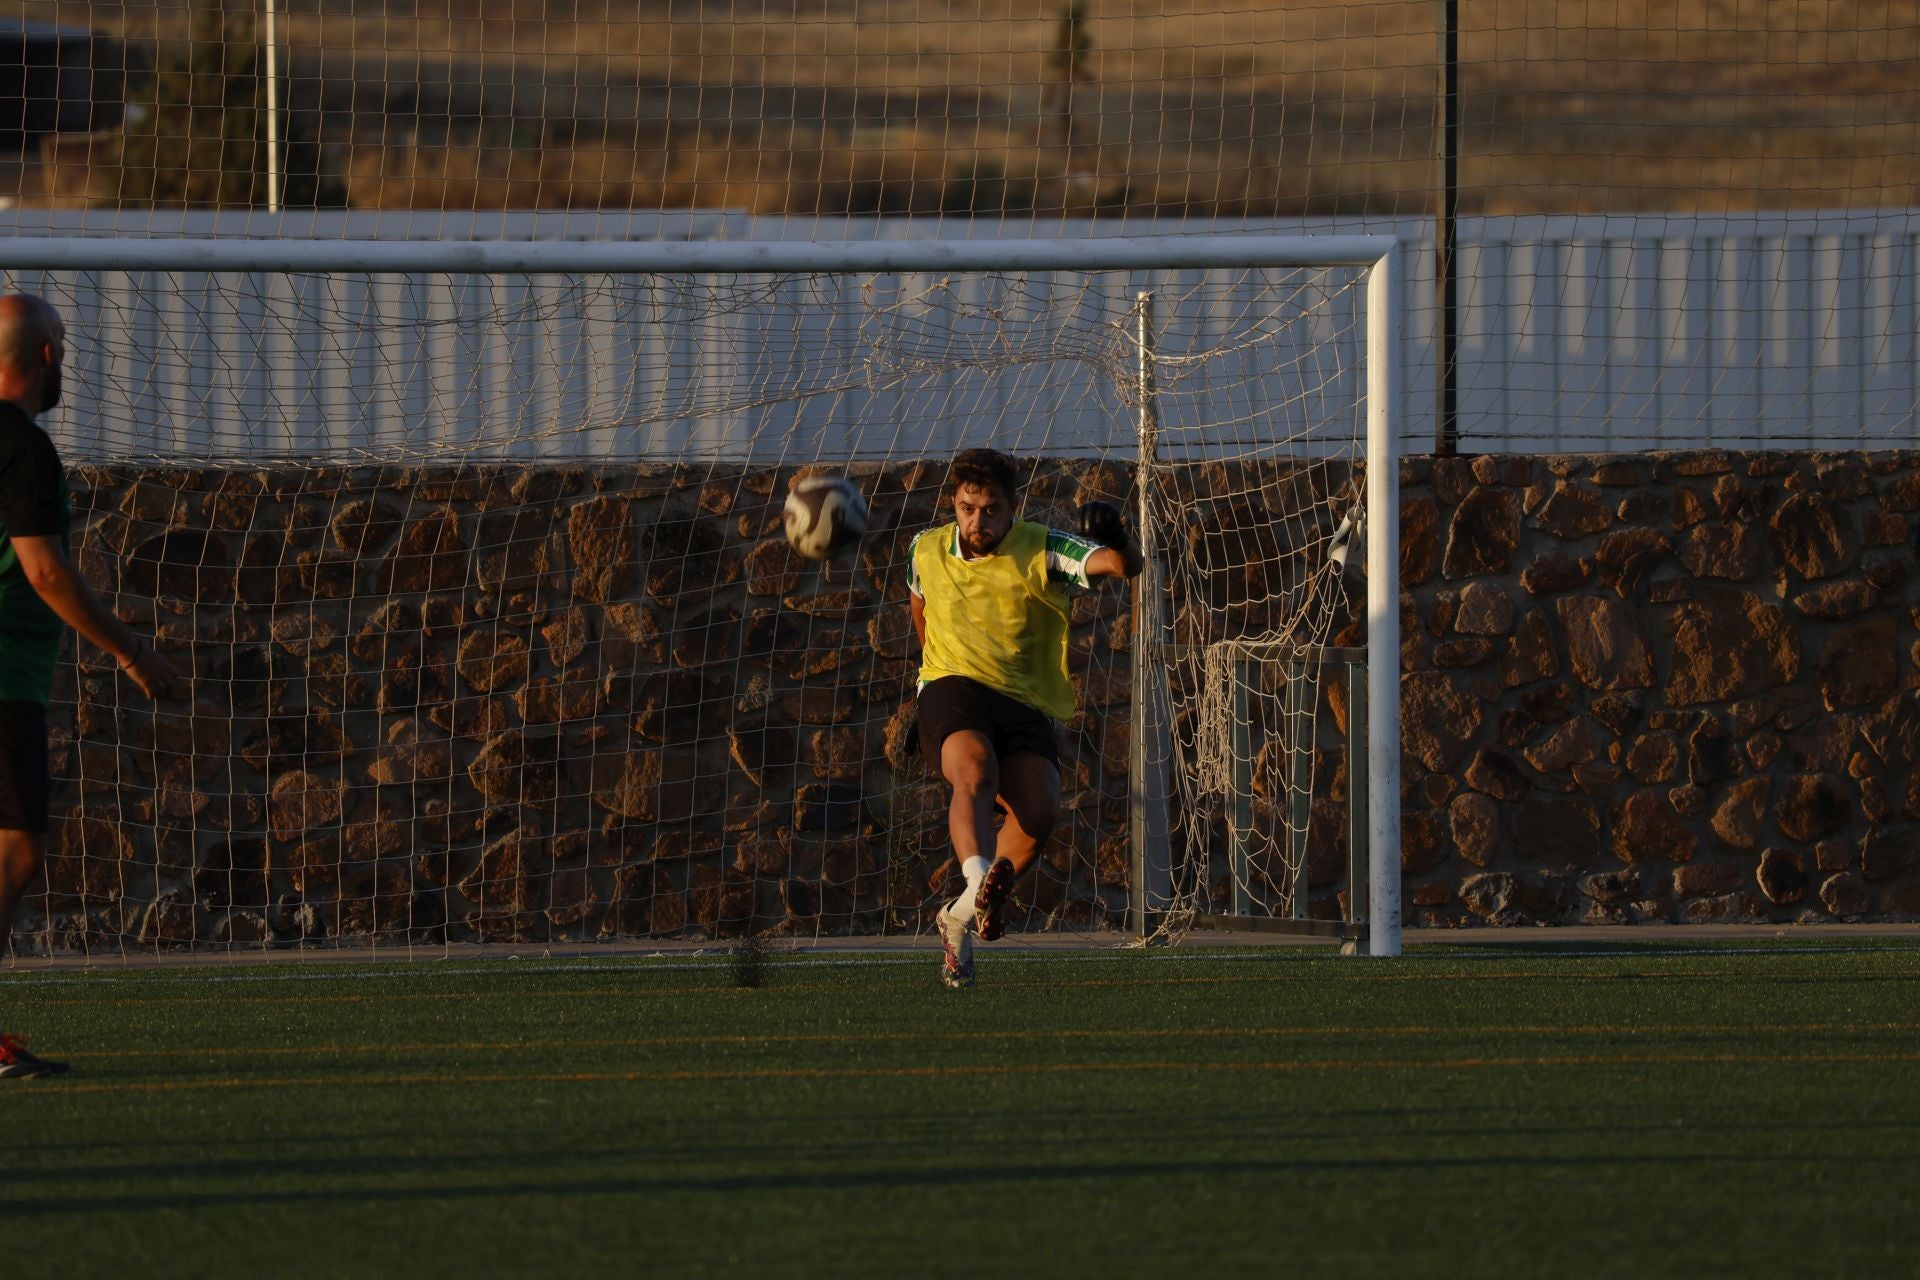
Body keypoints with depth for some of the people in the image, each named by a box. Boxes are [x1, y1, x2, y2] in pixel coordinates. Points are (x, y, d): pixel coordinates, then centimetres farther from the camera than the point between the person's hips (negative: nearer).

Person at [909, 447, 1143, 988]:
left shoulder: (1041, 552, -1)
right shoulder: (927, 550, 10)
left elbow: (1125, 565, -16)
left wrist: (1119, 543, -38)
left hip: (1027, 704, 0)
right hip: (954, 690, 0)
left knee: (1039, 811, -24)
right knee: (975, 774, -34)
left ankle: (963, 915, -6)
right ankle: (979, 879, -60)